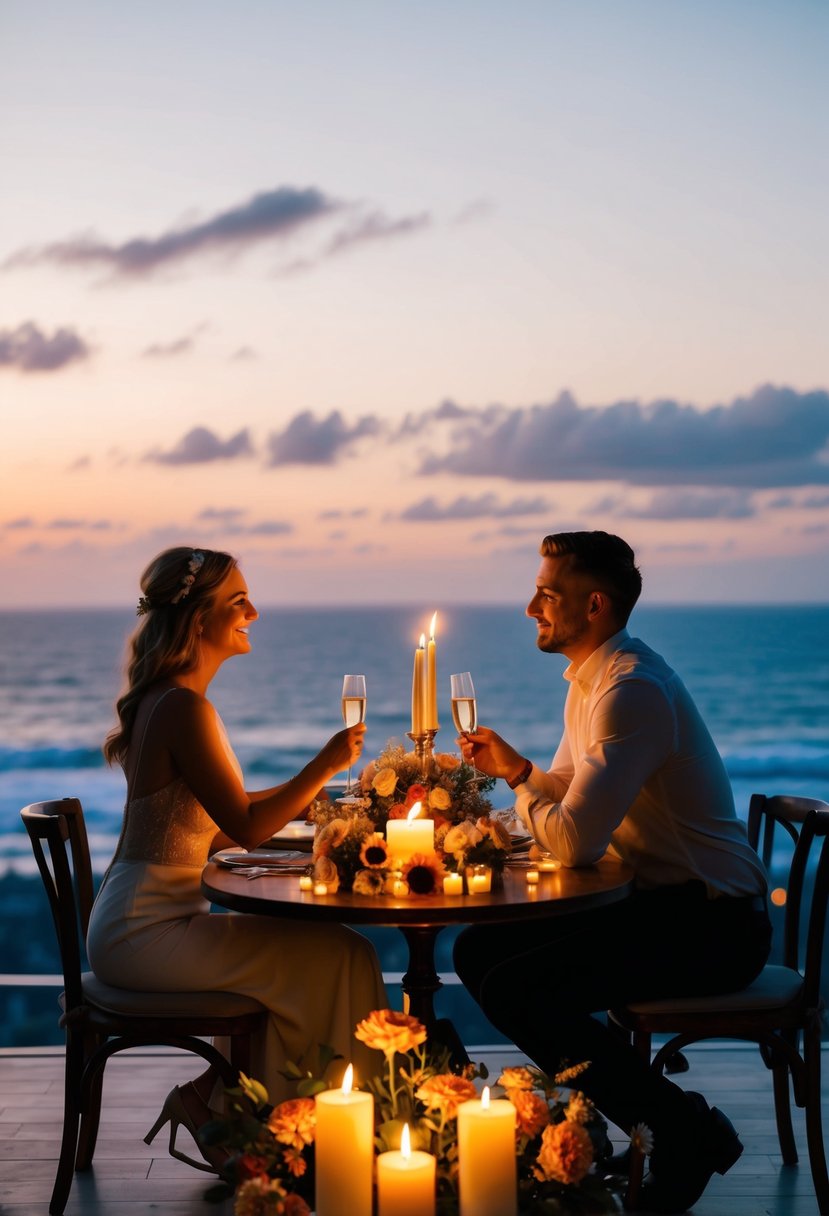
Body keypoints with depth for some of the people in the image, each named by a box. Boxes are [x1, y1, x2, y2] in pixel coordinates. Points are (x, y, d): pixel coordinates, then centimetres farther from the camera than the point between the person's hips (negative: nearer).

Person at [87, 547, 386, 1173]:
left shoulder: (168, 700, 13)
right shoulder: (185, 708, -18)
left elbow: (210, 829, 16)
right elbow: (245, 828, -18)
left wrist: (302, 795, 12)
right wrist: (323, 765, -12)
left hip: (134, 925, 10)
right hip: (145, 931, -10)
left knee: (316, 943, 11)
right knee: (343, 956, -7)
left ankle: (216, 1100, 11)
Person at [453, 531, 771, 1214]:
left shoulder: (632, 690, -21)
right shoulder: (590, 680, 13)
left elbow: (573, 840, -27)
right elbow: (566, 792, 21)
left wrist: (522, 796, -5)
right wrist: (516, 768, 0)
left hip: (711, 925, -10)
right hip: (660, 901, 10)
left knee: (514, 989, -22)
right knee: (480, 950, 6)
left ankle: (685, 1130, -6)